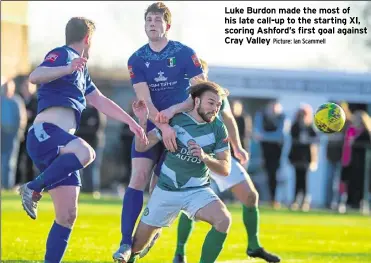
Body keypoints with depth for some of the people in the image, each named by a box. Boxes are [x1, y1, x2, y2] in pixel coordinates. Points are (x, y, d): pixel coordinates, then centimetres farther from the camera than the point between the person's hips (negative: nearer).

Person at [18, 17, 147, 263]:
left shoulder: (81, 71, 28)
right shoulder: (62, 55, 0)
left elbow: (102, 102, 35)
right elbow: (35, 76, -18)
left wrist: (132, 122, 32)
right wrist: (67, 69, -32)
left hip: (61, 146, 9)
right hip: (45, 133, -9)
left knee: (68, 215, 1)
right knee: (85, 153, -38)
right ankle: (33, 189, -25)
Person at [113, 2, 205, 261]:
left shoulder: (185, 54, -7)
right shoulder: (137, 60, -2)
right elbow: (145, 100, -11)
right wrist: (163, 127, -25)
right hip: (150, 125, 1)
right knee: (139, 178, -13)